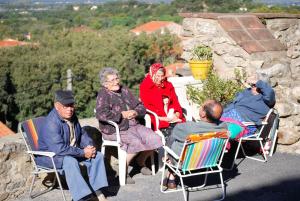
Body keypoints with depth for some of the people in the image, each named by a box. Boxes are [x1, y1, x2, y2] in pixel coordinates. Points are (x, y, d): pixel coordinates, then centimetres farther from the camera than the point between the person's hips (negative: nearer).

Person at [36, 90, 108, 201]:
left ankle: (97, 192, -9)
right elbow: (59, 149, -35)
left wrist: (90, 146, -9)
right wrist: (83, 153, -28)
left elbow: (82, 134, 14)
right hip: (50, 154, -9)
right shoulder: (51, 122, -27)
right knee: (70, 161, -38)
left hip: (73, 150, 9)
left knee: (97, 156, -5)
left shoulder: (72, 117, 1)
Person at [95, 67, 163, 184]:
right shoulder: (103, 95, -6)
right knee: (136, 142, -31)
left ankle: (140, 162, 16)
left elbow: (141, 107, 18)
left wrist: (135, 112, -7)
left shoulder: (124, 90, 16)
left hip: (132, 126, 7)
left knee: (154, 139, -10)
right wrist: (122, 114, -17)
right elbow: (101, 114, -25)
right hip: (114, 130, -7)